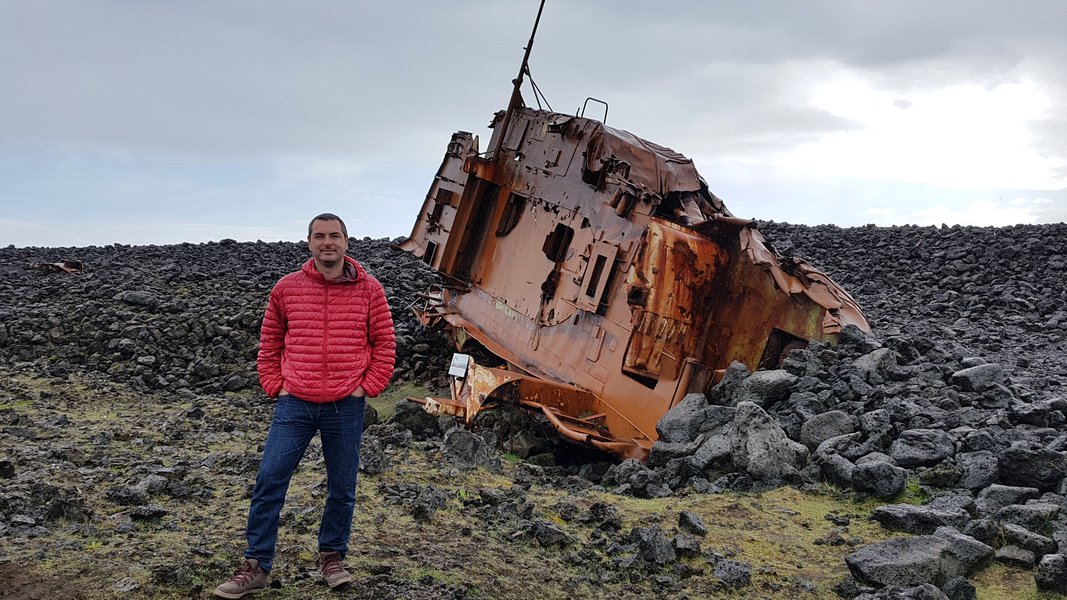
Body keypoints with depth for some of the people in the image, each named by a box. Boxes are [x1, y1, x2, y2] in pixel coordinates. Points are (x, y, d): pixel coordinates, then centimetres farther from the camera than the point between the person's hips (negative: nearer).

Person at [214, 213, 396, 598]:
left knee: (342, 489, 9)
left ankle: (332, 557, 28)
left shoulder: (368, 290, 1)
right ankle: (255, 567, 9)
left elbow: (385, 344, 5)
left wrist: (366, 387, -2)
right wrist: (276, 387, 3)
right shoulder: (287, 289, 3)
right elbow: (269, 344, 12)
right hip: (294, 406, 0)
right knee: (269, 482, -3)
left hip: (346, 408, 0)